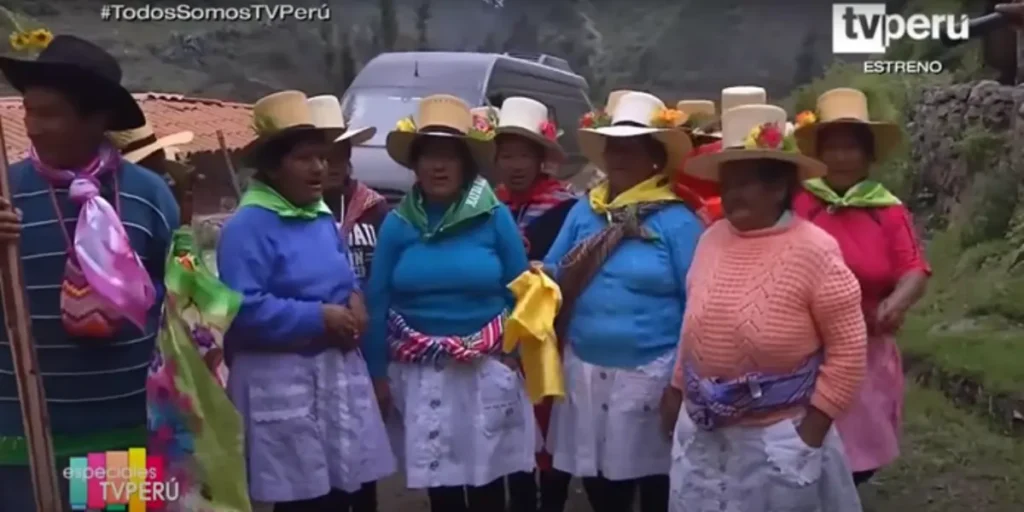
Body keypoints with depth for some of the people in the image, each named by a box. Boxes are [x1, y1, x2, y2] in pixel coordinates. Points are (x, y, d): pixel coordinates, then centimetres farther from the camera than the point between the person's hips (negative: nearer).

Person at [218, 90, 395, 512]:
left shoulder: (323, 218, 13)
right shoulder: (247, 226, -14)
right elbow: (243, 309, -23)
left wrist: (356, 299, 1)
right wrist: (319, 318, -20)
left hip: (339, 371, 8)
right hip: (284, 383, -7)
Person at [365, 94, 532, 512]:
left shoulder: (495, 217, -3)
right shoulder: (397, 224, 0)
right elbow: (378, 301, 3)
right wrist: (377, 371, 3)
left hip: (487, 370, -1)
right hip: (422, 374, 1)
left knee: (487, 478, 10)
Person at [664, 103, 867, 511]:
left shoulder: (813, 250, -15)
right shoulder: (712, 239, 2)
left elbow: (848, 348, -12)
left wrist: (813, 427, -13)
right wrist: (677, 389, 15)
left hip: (779, 439, -5)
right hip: (702, 433, 5)